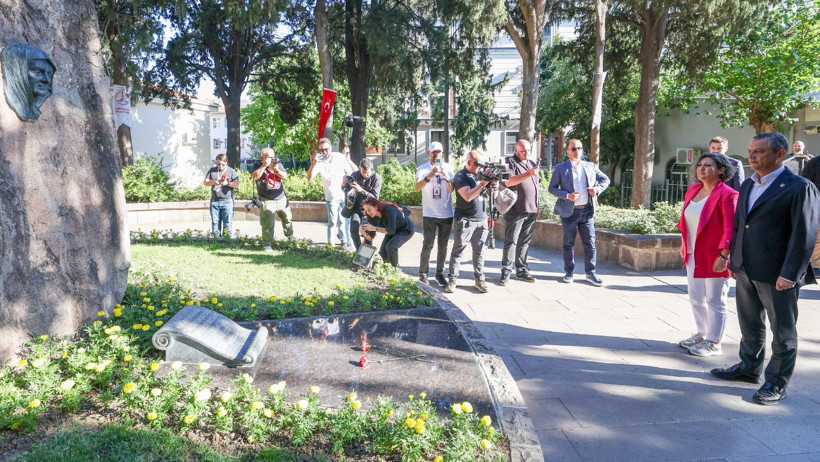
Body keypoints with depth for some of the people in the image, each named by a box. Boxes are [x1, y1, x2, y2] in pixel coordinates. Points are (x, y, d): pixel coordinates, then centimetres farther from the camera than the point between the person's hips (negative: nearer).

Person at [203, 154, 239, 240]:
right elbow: (205, 182, 11)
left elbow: (237, 184, -2)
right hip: (214, 201, 3)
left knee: (227, 222, -6)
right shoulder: (212, 171, 14)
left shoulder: (231, 171, 6)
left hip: (227, 201, -3)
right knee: (215, 222, 4)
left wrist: (227, 183, -19)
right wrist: (213, 182, -9)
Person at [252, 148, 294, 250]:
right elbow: (255, 176, -21)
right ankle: (267, 244, 5)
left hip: (281, 198, 4)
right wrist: (264, 166, -26)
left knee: (288, 218, 18)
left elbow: (285, 177, 1)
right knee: (268, 224, -8)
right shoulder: (259, 166, -3)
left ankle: (290, 237, 40)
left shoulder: (278, 164, 7)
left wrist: (277, 170, -17)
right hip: (267, 201, -4)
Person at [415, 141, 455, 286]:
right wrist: (430, 176, -25)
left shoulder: (448, 167, 7)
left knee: (443, 245, 6)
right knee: (428, 244, -6)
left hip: (446, 214, 2)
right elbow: (417, 188, -12)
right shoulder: (422, 169, 3)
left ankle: (440, 274, 16)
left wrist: (446, 176, -21)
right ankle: (422, 274, 6)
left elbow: (452, 189, -3)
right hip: (429, 214, -2)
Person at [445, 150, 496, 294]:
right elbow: (468, 196, -21)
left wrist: (493, 187, -7)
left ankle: (480, 279, 14)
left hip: (482, 220, 6)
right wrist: (483, 183, -21)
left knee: (479, 251, 8)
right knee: (458, 250, -1)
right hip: (465, 221, -6)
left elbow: (492, 196, 16)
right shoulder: (461, 177, -7)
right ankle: (452, 280, 6)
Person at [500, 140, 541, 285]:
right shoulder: (509, 162, -1)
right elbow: (508, 182, -18)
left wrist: (537, 208, 21)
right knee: (511, 242, -6)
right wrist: (528, 174, -26)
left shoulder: (532, 164, 21)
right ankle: (506, 272, -2)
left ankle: (521, 270, 16)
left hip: (531, 211, 7)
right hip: (515, 209, -6)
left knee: (525, 241, 9)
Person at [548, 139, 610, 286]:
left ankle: (591, 273, 10)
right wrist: (567, 196, -16)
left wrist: (598, 189, -2)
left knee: (590, 243, 1)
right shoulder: (561, 168, 3)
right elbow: (552, 188, -1)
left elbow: (606, 179, 19)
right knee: (569, 244, 5)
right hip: (569, 211, -2)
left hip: (587, 210, 2)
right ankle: (569, 272, 17)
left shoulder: (590, 166, 13)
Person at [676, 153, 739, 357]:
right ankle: (702, 334, 35)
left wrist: (724, 256, -21)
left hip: (714, 258, -8)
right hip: (693, 256, 8)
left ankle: (714, 343, 17)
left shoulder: (727, 195, -15)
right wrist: (685, 244, 16)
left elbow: (730, 229, -18)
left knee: (715, 301, 5)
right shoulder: (693, 190, 8)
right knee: (696, 298, 18)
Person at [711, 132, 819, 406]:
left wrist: (789, 274, -19)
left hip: (777, 275, -7)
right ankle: (749, 368, 37)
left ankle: (777, 384, 21)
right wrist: (733, 258, 12)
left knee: (782, 332, 8)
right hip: (746, 270, 7)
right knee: (750, 324, 20)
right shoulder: (748, 185, 11)